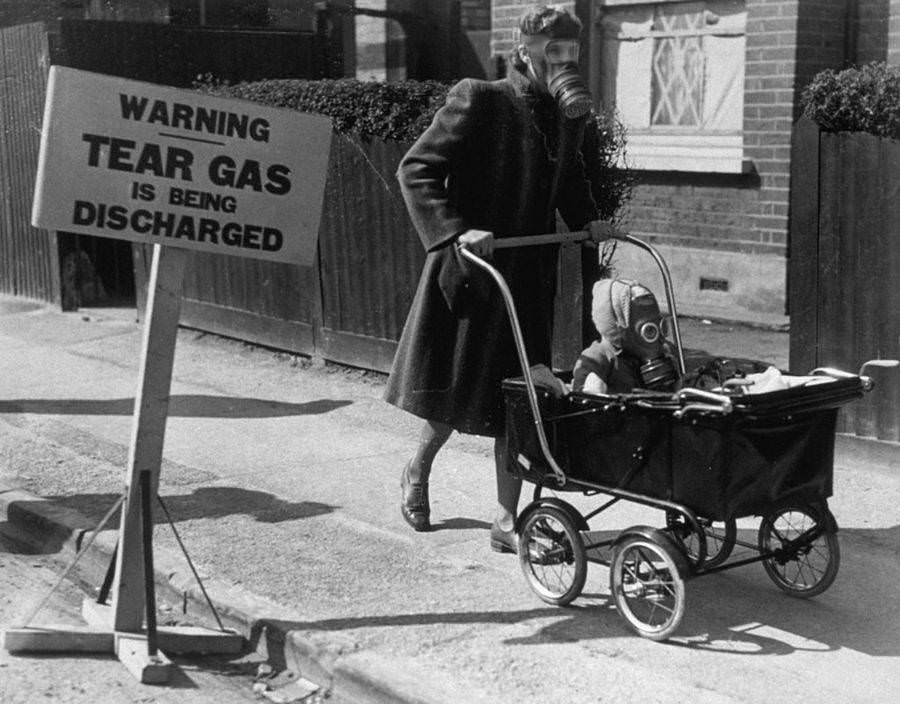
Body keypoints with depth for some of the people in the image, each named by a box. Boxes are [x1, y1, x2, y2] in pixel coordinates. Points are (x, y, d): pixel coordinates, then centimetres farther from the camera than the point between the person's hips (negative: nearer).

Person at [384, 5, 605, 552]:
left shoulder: (570, 117, 8)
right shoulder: (478, 101, -10)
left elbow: (572, 187, 20)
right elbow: (416, 169, -13)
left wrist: (590, 224, 0)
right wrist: (455, 231, -24)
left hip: (531, 275, 5)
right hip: (471, 269, -5)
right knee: (459, 389, 7)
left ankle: (507, 520, 13)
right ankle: (418, 472, 36)